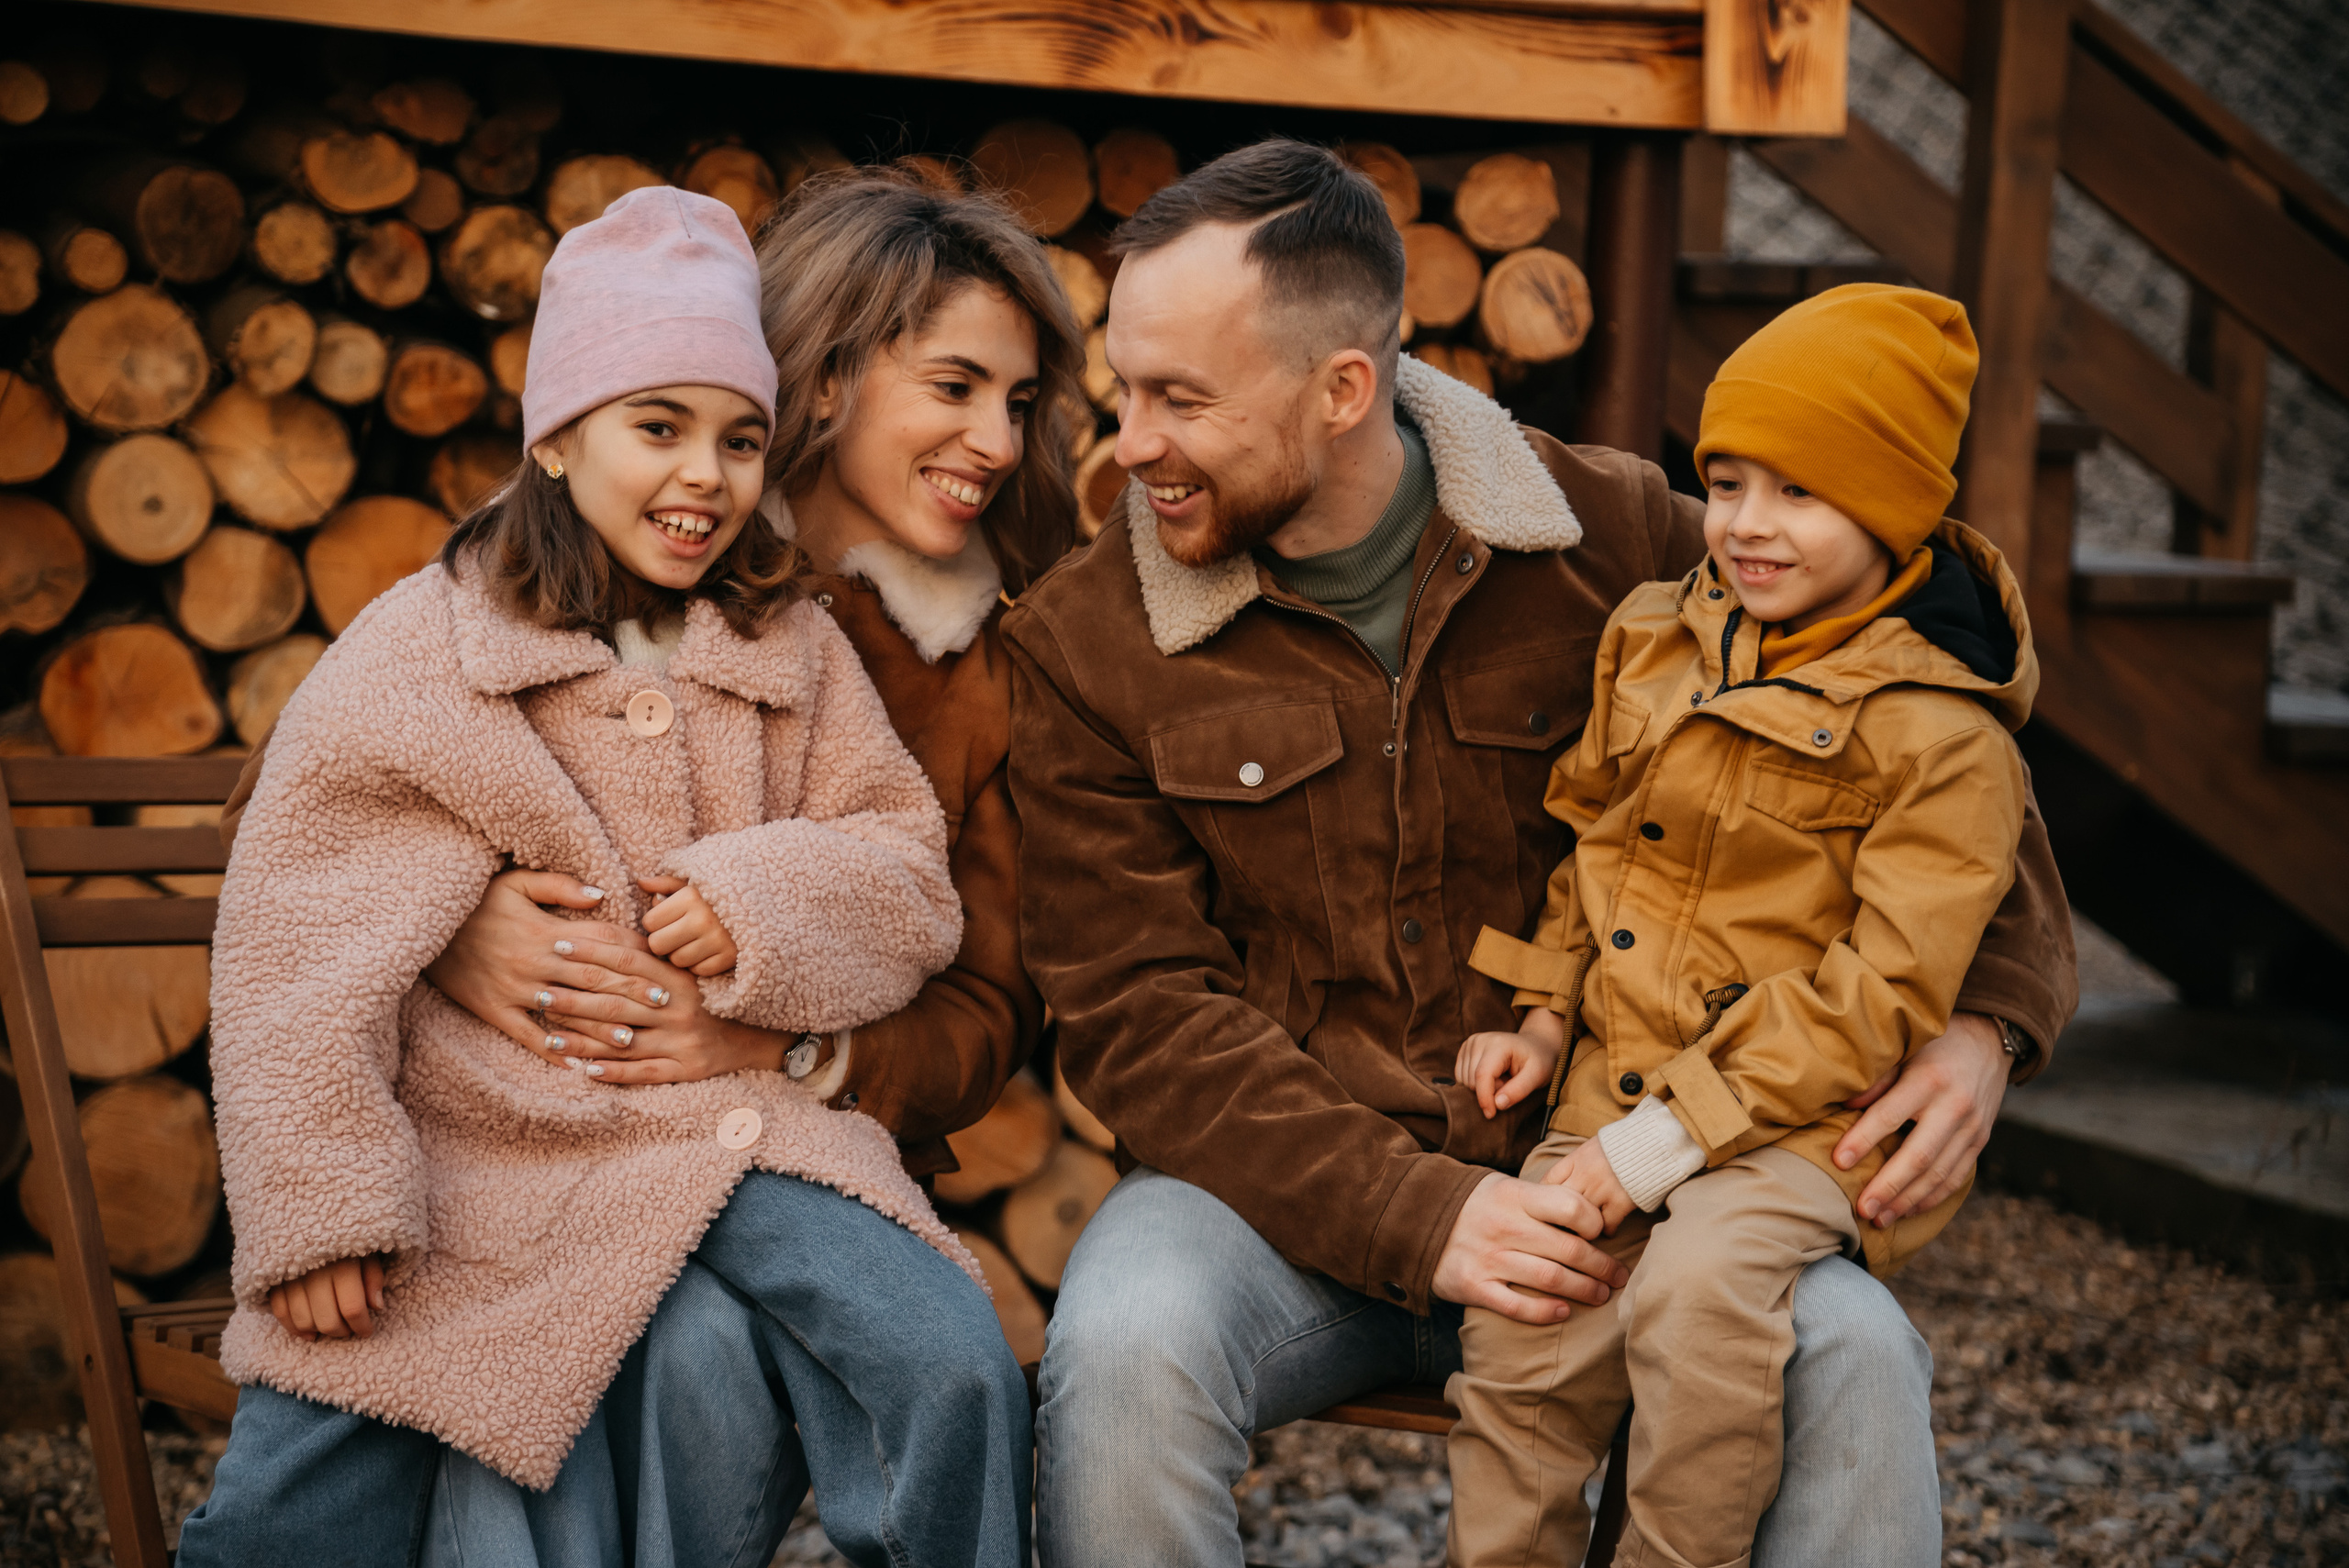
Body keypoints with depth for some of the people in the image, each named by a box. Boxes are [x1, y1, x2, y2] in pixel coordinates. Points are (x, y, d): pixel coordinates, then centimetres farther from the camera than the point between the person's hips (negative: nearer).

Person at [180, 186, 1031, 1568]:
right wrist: (317, 1212, -12)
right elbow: (302, 960, -5)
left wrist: (767, 901, -13)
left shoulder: (792, 648, 10)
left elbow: (912, 876, 9)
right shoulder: (412, 660, -1)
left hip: (743, 1124, 2)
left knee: (954, 1367, -19)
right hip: (492, 1152, -2)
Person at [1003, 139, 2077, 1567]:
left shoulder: (1614, 538, 0)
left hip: (1589, 1170, 1)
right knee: (1128, 1346, -32)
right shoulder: (1084, 643, -2)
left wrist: (1982, 1019, -10)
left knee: (1853, 1356, -26)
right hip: (1282, 1184, 0)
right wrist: (1416, 1218, -20)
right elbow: (1137, 1011, -8)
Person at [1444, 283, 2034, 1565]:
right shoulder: (1651, 643, 10)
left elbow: (1878, 994, -13)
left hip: (1803, 1121, -5)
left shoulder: (1942, 735, -9)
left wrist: (1661, 1141, -17)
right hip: (1613, 1086, 5)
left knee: (1697, 1295, -31)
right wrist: (1549, 1017, 7)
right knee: (1517, 1339, -16)